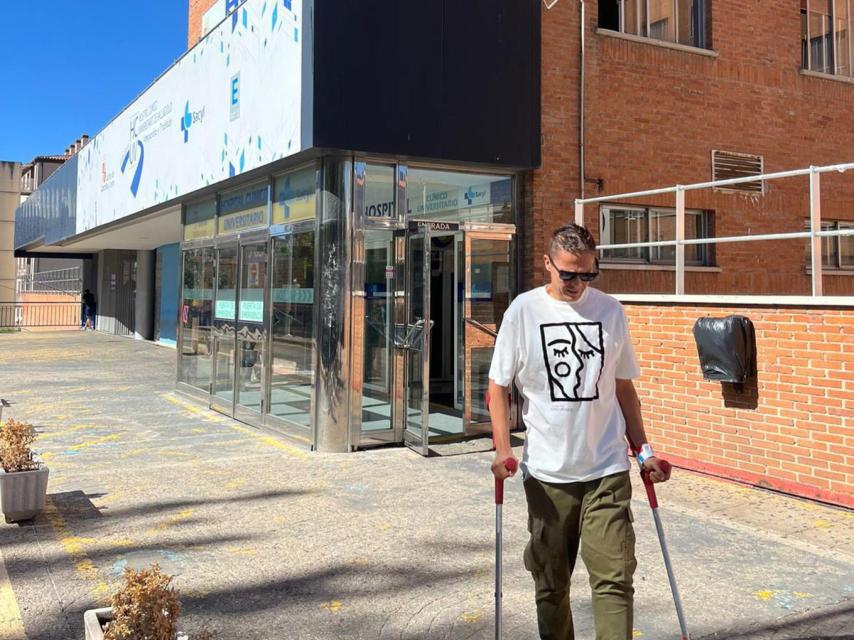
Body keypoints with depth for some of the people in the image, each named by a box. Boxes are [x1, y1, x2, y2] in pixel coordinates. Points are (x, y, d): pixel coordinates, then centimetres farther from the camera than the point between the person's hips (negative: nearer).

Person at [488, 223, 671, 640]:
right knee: (551, 583, 12)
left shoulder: (610, 310, 5)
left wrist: (643, 451, 12)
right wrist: (503, 448, -10)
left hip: (607, 470, 1)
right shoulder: (523, 311, -3)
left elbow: (624, 387, 13)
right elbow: (498, 384, 1)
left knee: (614, 578, -3)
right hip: (547, 473, -1)